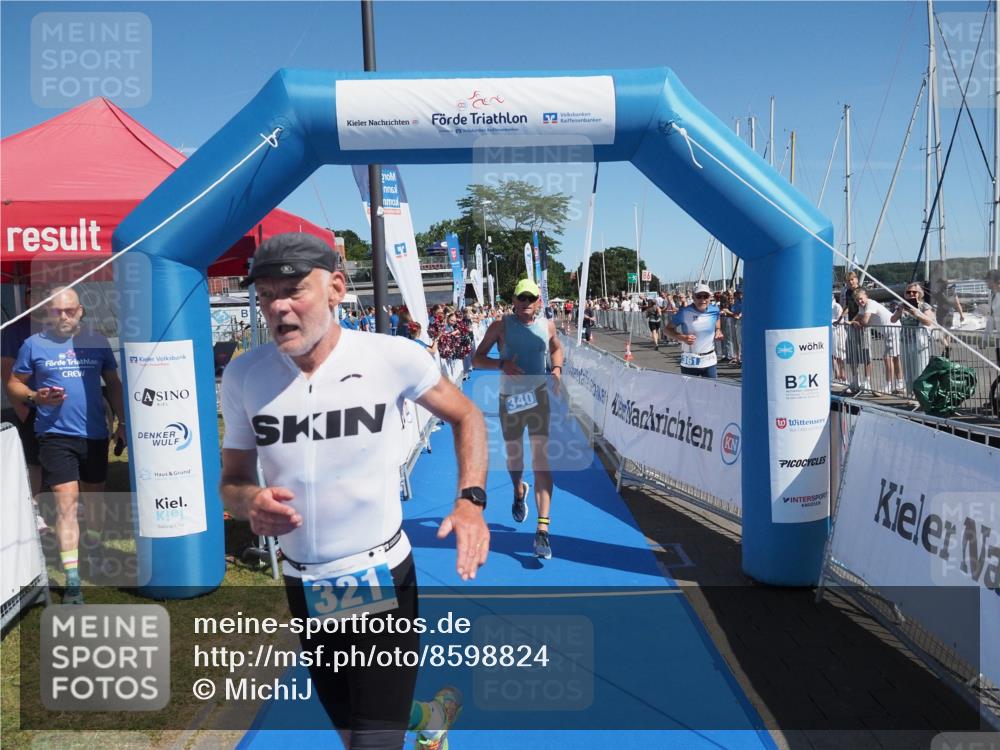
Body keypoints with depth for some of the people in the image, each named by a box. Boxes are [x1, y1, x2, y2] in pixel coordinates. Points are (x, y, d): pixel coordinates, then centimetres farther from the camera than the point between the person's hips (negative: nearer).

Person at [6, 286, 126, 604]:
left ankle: (95, 553, 41)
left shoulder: (97, 342, 5)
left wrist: (123, 422, 8)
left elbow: (113, 384, 12)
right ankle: (72, 580, -8)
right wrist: (34, 396, -15)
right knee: (66, 501, -10)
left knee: (94, 499, 17)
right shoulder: (34, 344, 0)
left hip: (95, 434, 3)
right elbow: (13, 383, 5)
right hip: (55, 435, -2)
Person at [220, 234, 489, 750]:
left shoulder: (391, 357, -15)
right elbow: (232, 481, 4)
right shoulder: (242, 376, -7)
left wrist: (470, 500, -13)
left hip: (384, 582, -3)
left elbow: (465, 416, 1)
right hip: (305, 589, 4)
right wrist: (251, 503, -20)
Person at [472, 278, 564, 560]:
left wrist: (557, 369, 1)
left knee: (541, 458, -11)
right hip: (509, 399, 0)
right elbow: (476, 359, -5)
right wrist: (502, 364, -23)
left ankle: (543, 529, -15)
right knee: (514, 456, 14)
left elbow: (556, 347, 22)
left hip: (538, 396, 0)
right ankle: (519, 492, 51)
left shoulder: (547, 325, 1)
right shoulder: (501, 325, -6)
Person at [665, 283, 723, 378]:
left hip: (709, 361, 3)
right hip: (689, 362, -3)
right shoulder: (684, 312, -11)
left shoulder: (714, 311, -1)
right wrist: (683, 338, -20)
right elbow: (668, 329, -4)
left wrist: (718, 332, -2)